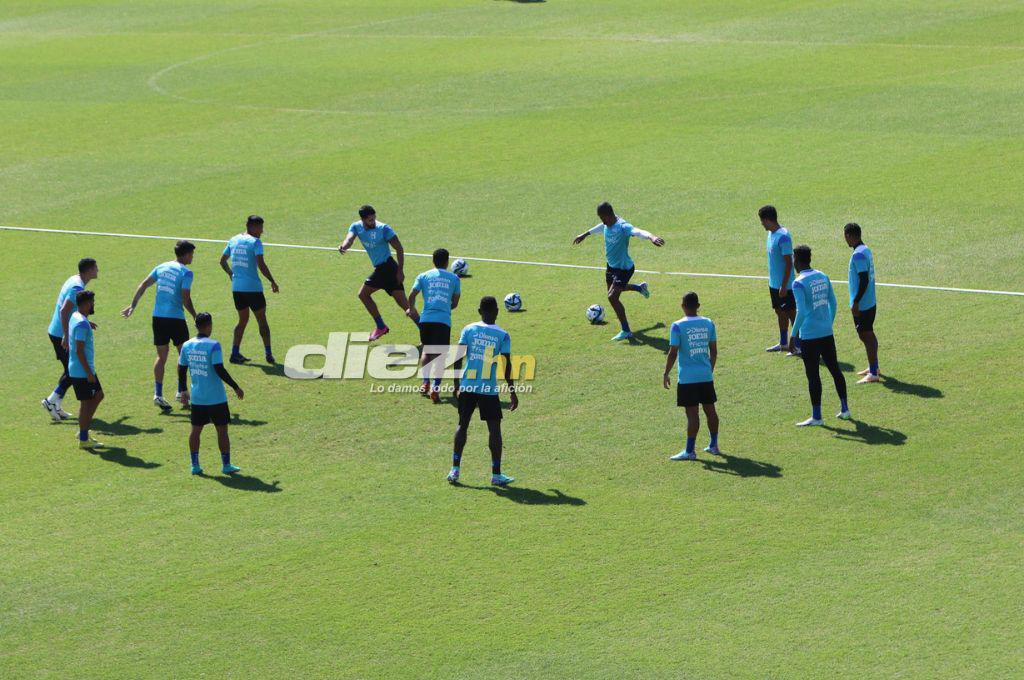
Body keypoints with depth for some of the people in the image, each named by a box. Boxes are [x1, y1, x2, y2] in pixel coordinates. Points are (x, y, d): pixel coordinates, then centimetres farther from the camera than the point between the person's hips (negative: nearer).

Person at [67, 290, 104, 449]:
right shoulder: (82, 324, -21)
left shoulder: (75, 317, 9)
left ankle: (83, 431, 22)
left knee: (98, 396, 18)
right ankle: (83, 439, 5)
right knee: (86, 402, -2)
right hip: (82, 371, -10)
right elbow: (79, 350, -23)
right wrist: (88, 373, -20)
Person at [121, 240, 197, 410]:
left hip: (158, 317, 5)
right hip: (176, 318, -5)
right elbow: (186, 299, -13)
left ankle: (158, 394, 2)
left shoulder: (161, 267, 11)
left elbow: (143, 285, 10)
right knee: (183, 353, 12)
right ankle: (181, 391, 13)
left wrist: (133, 305, 14)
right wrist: (195, 317, -2)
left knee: (161, 356, 10)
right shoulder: (185, 272, -8)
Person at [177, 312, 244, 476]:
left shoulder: (186, 346, 2)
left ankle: (195, 465, 12)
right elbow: (219, 370, -20)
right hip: (216, 398, -5)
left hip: (196, 398, 5)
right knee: (222, 430, 6)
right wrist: (236, 387, -11)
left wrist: (184, 391, 21)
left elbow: (181, 370, 7)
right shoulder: (213, 346, -16)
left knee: (196, 430, 12)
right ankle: (226, 465, 10)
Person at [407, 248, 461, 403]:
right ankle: (436, 387, -18)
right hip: (444, 320, -1)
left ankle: (425, 383, 15)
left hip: (426, 319, 1)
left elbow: (412, 296, 4)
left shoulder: (423, 276, 10)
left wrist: (412, 310, 24)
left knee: (427, 350, 22)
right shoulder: (454, 278, 11)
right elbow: (455, 303, 15)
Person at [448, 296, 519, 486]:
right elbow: (507, 365, -6)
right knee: (494, 428, 4)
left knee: (462, 425, 13)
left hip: (467, 386, 2)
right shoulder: (502, 335, -3)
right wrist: (512, 392, 1)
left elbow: (458, 359, -1)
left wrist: (457, 385, 8)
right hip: (489, 389, -2)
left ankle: (455, 470, 10)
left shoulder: (468, 330, 1)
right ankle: (496, 474, 3)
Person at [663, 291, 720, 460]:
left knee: (692, 413, -4)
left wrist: (666, 373, -1)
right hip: (706, 376, 5)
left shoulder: (678, 326, -10)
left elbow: (672, 353, -11)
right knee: (710, 409, 14)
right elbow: (714, 351, 10)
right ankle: (714, 445, 25)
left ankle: (689, 451, -2)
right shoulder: (708, 323, 4)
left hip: (688, 377, -5)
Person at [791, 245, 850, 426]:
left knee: (813, 375, -1)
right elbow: (833, 303, 14)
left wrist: (794, 334, -10)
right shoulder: (823, 277, 8)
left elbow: (801, 312, -18)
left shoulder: (799, 283, -14)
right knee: (835, 370, 15)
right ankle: (844, 410, 21)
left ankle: (816, 417, 2)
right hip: (827, 333, 7)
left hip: (810, 335, -7)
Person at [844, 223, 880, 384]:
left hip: (862, 304, -10)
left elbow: (864, 280, -25)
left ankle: (873, 374, -3)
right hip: (871, 302, 10)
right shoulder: (866, 250, 10)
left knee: (866, 336, -5)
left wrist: (856, 302, -21)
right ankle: (873, 367, 30)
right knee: (869, 334, 19)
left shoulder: (858, 255, -20)